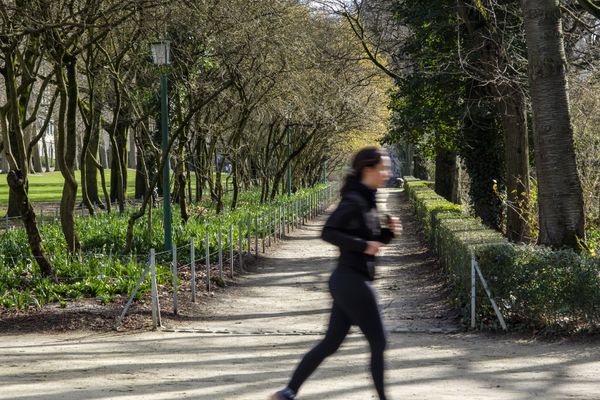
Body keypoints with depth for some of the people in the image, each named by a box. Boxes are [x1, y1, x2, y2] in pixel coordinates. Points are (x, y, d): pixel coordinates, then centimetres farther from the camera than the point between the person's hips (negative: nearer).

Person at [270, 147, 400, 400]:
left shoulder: (367, 200, 13)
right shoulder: (354, 201, -15)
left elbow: (373, 239, 22)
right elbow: (328, 232, -22)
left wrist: (389, 231, 4)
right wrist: (363, 245, -23)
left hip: (347, 282, 9)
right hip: (353, 281, -9)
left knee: (330, 343, 11)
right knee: (378, 343, 0)